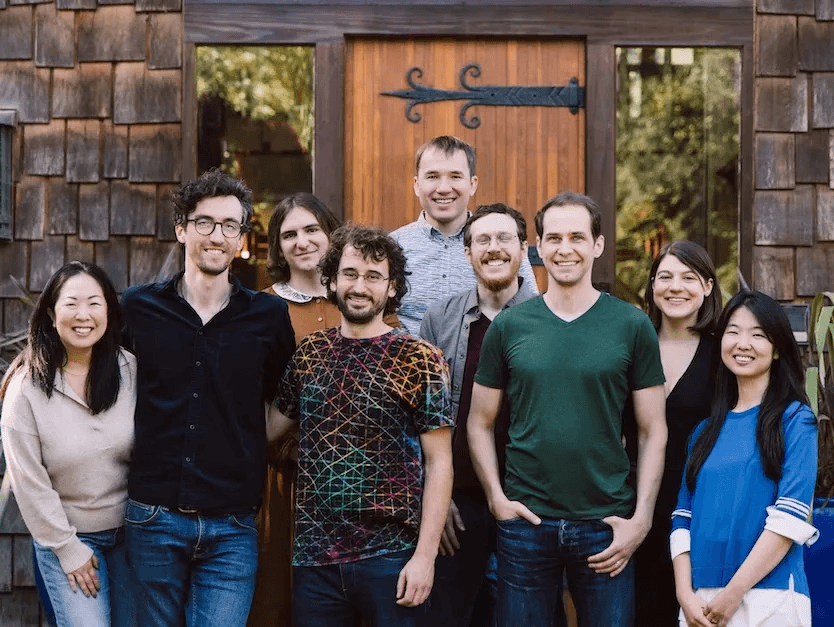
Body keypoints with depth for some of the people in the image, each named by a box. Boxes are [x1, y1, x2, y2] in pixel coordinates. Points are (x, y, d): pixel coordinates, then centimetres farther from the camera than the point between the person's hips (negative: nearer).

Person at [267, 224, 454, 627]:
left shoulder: (421, 360, -5)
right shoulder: (309, 352, 7)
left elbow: (438, 464, -6)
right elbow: (270, 426, 16)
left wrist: (425, 555, -12)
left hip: (390, 555, -3)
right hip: (314, 554, 3)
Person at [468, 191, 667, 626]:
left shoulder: (631, 326, 0)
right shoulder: (508, 327, 3)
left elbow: (653, 431, 1)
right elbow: (480, 423, 8)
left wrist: (640, 520, -6)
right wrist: (497, 499, -4)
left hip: (606, 526, -1)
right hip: (525, 522, 1)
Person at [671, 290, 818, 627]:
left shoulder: (795, 421, -2)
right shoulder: (706, 430, 13)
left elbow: (790, 518, -11)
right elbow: (683, 518, 8)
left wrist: (734, 593, -16)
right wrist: (686, 595, -6)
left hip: (769, 598, -4)